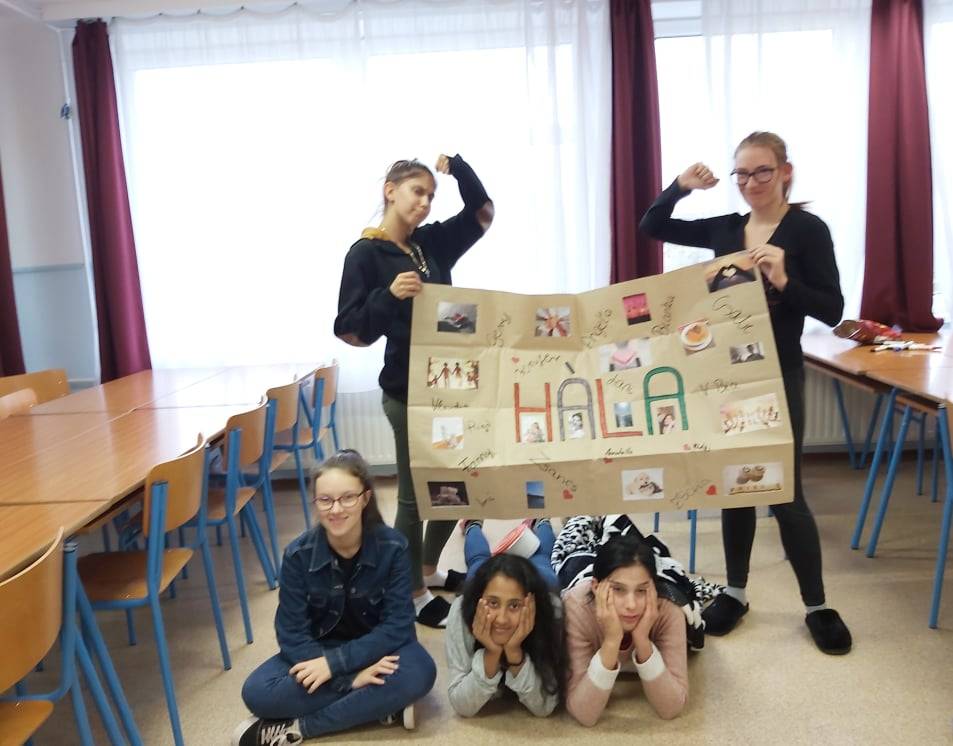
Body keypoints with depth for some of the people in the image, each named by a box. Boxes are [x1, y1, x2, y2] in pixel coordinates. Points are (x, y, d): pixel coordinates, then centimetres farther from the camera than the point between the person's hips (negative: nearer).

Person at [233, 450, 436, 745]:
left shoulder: (393, 547, -19)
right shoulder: (298, 554, -17)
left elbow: (397, 626, -18)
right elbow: (292, 635, -17)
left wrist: (335, 663, -29)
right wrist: (353, 675, -30)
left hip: (379, 646, -1)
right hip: (318, 648, 1)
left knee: (419, 672, -34)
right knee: (257, 693, -25)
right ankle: (382, 705, -21)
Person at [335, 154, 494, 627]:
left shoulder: (433, 243, 9)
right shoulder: (365, 254, -9)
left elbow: (482, 212, 18)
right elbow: (350, 330, -13)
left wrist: (456, 166, 3)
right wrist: (389, 296, -28)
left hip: (448, 382, 7)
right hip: (407, 391, -7)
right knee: (414, 493, 5)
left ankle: (429, 570, 37)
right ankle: (414, 592, 23)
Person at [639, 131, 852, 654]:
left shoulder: (807, 229, -6)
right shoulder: (726, 228, 7)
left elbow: (832, 311, -11)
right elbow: (652, 227, 12)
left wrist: (783, 280, -26)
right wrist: (680, 187, -4)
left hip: (778, 376, -4)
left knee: (784, 492, 1)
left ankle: (817, 607, 20)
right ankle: (735, 592, 28)